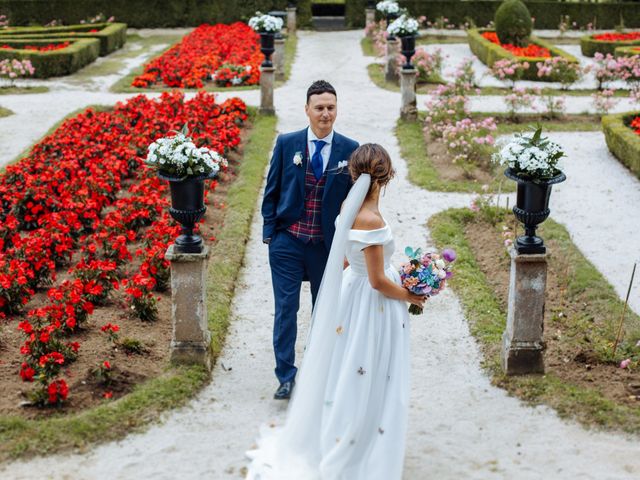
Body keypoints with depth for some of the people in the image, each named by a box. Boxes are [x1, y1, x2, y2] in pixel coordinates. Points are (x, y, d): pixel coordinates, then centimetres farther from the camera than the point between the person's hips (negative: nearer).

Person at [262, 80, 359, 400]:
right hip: (287, 241, -1)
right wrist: (269, 232, -1)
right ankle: (286, 376, 8)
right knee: (286, 309, -1)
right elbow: (272, 191, 4)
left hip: (329, 244, 1)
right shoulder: (286, 143, -2)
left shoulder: (350, 150, -3)